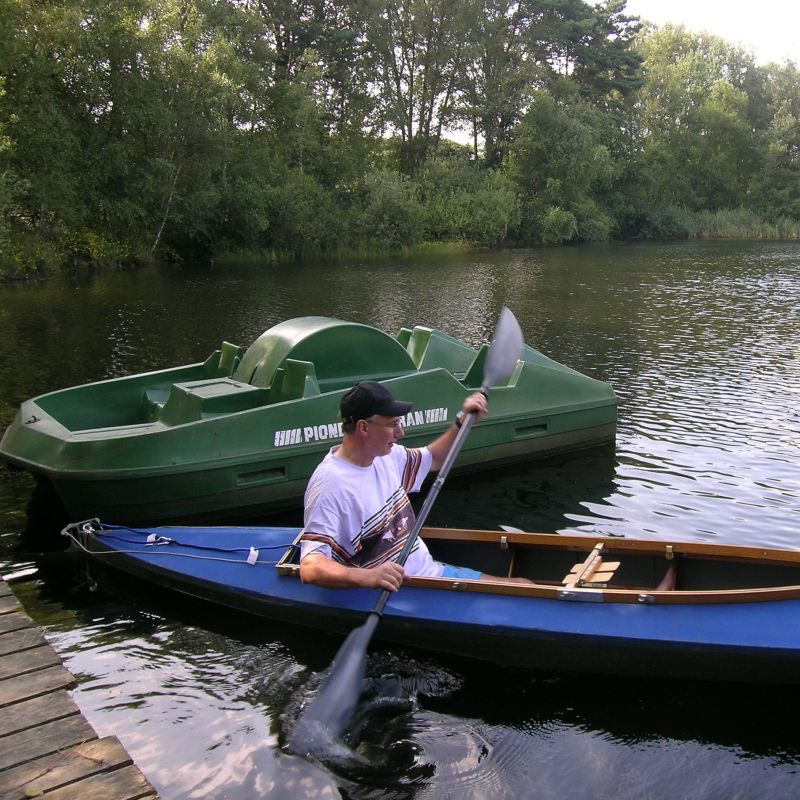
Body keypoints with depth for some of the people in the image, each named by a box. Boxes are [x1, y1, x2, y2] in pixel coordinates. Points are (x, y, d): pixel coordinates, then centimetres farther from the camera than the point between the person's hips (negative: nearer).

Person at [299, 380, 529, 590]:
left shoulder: (386, 456, 7)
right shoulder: (331, 486, -21)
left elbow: (433, 459, 28)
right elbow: (310, 567, -29)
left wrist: (461, 422, 15)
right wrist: (365, 576, -46)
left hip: (432, 571, 9)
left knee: (524, 587, 4)